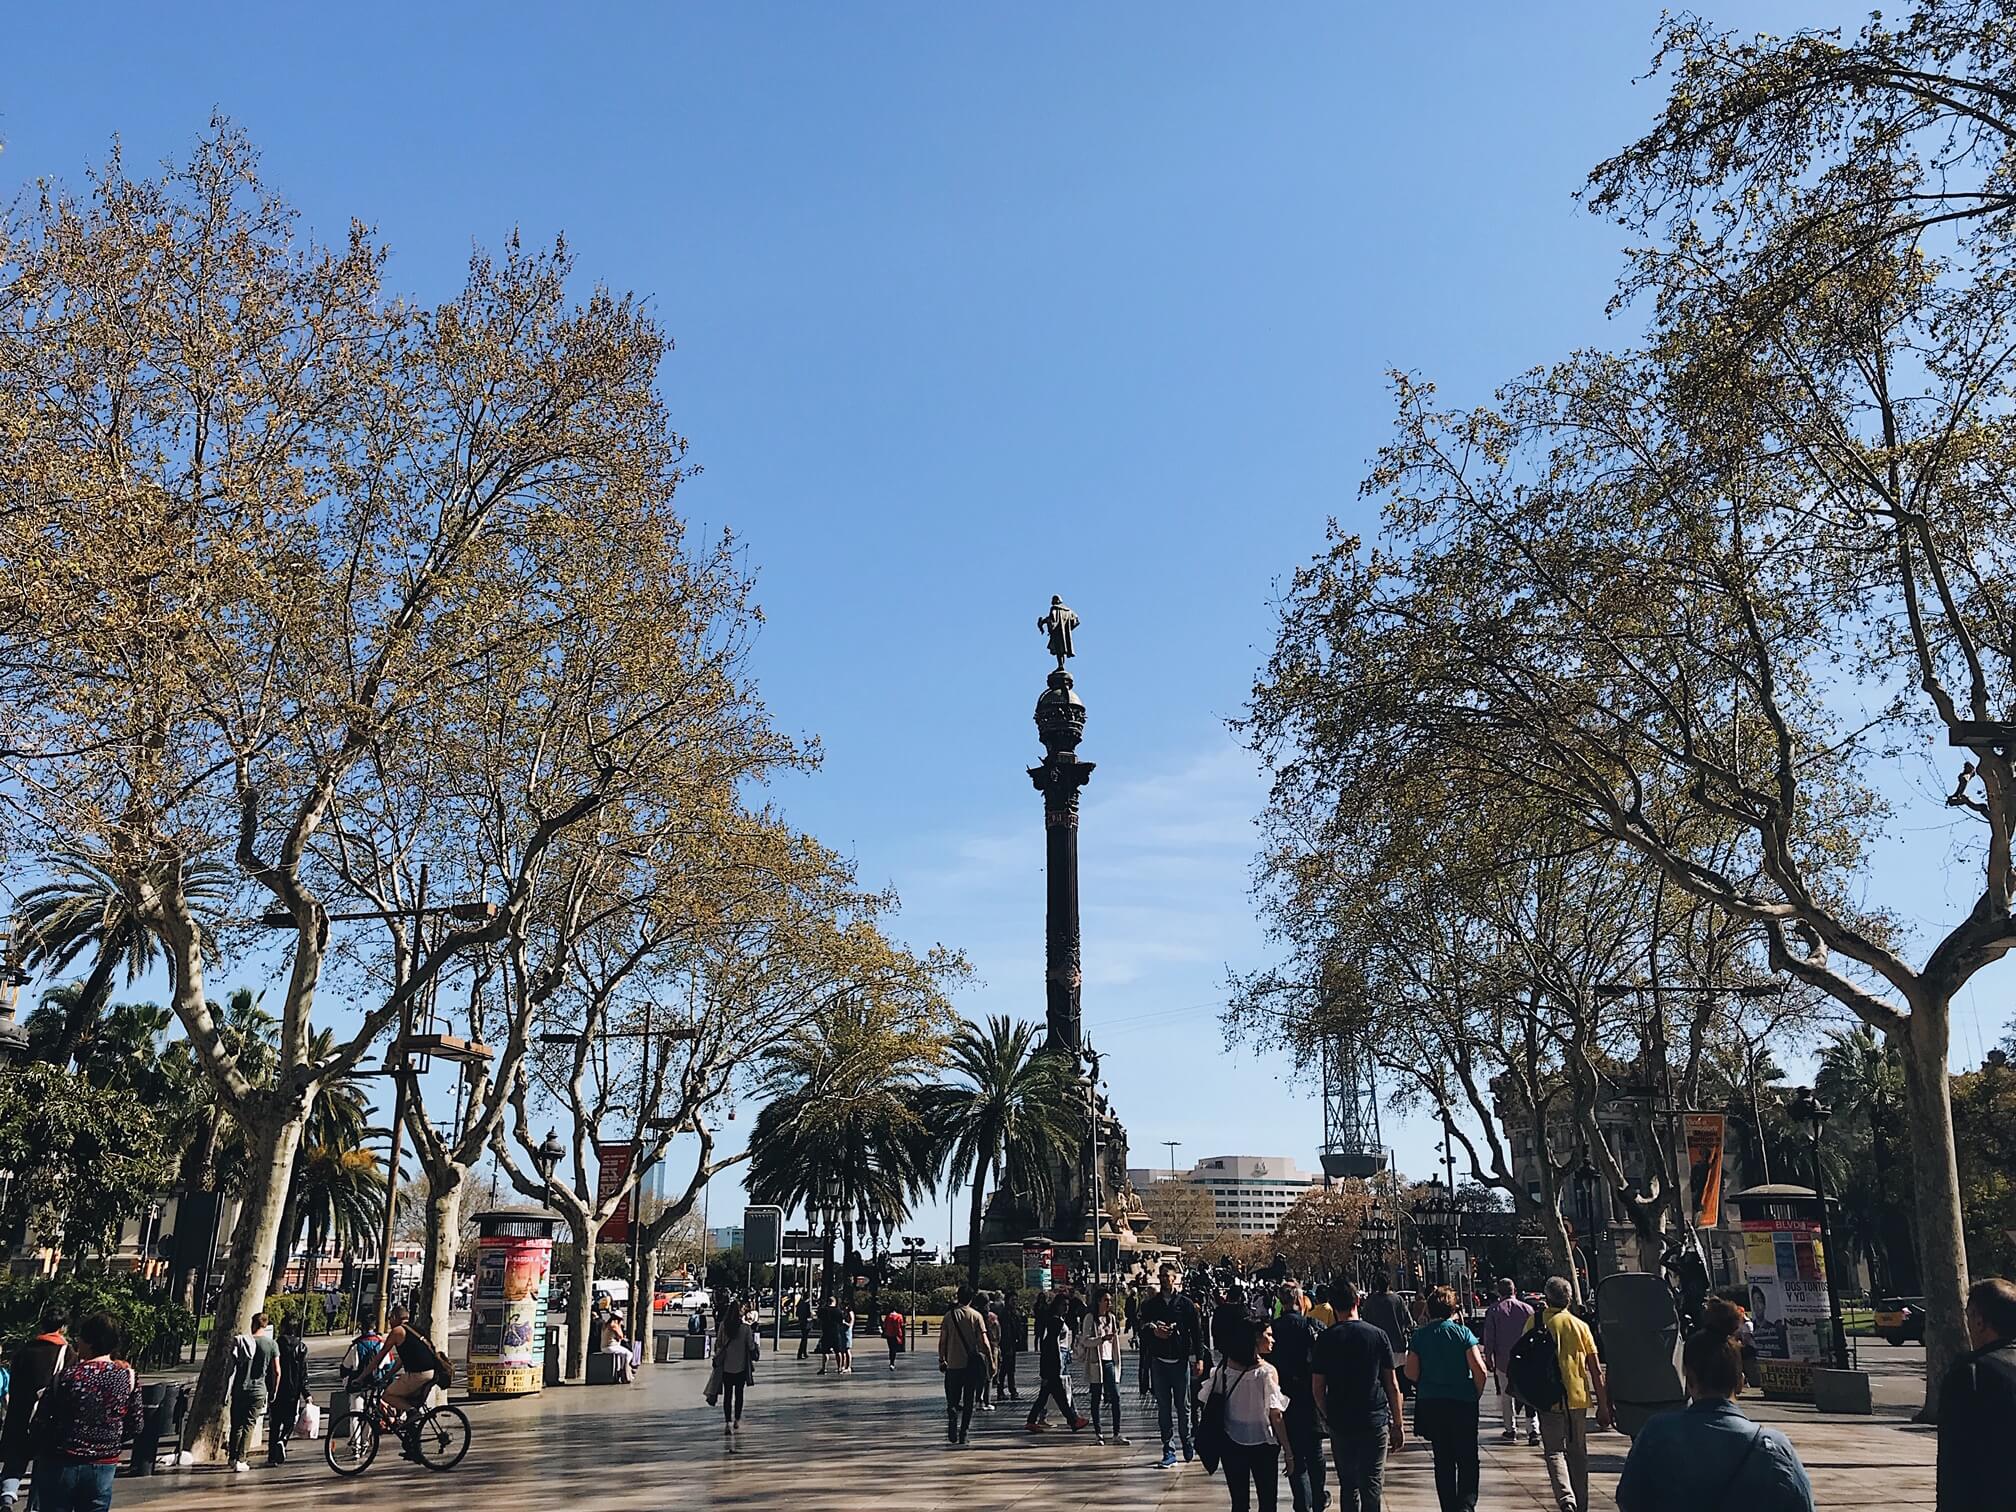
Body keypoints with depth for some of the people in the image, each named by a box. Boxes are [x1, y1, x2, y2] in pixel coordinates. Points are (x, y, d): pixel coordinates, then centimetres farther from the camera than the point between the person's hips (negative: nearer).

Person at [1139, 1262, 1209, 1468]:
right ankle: (1169, 1450, 7)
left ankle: (1187, 1442, 25)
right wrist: (1153, 1331, -14)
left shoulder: (1186, 1304, 2)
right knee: (1163, 1407, 2)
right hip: (1159, 1360, 2)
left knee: (1183, 1406, 5)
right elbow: (1142, 1329, 7)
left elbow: (1197, 1332, 2)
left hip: (1181, 1360, -2)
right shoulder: (1150, 1305, 8)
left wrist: (1199, 1358, -3)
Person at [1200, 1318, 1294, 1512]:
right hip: (1262, 1444, -4)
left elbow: (1209, 1400, 0)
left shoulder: (1224, 1367, -4)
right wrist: (1288, 1452, -9)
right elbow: (1276, 1416, -16)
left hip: (1232, 1444, 4)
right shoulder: (1267, 1372, -16)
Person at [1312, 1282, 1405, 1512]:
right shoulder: (1378, 1335, -3)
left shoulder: (1326, 1339, -3)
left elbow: (1317, 1388, -1)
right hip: (1375, 1422, -1)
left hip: (1340, 1424, 1)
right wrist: (1398, 1424, 8)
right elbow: (1392, 1385, 0)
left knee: (1348, 1485, 14)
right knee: (1372, 1486, 3)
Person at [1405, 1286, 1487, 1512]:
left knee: (1443, 1461, 13)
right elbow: (1479, 1369, -13)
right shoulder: (1462, 1333, -7)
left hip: (1430, 1404, 2)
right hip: (1463, 1403, -2)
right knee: (1468, 1459, 7)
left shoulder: (1419, 1335, 0)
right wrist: (1477, 1394, 3)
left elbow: (1411, 1373, -3)